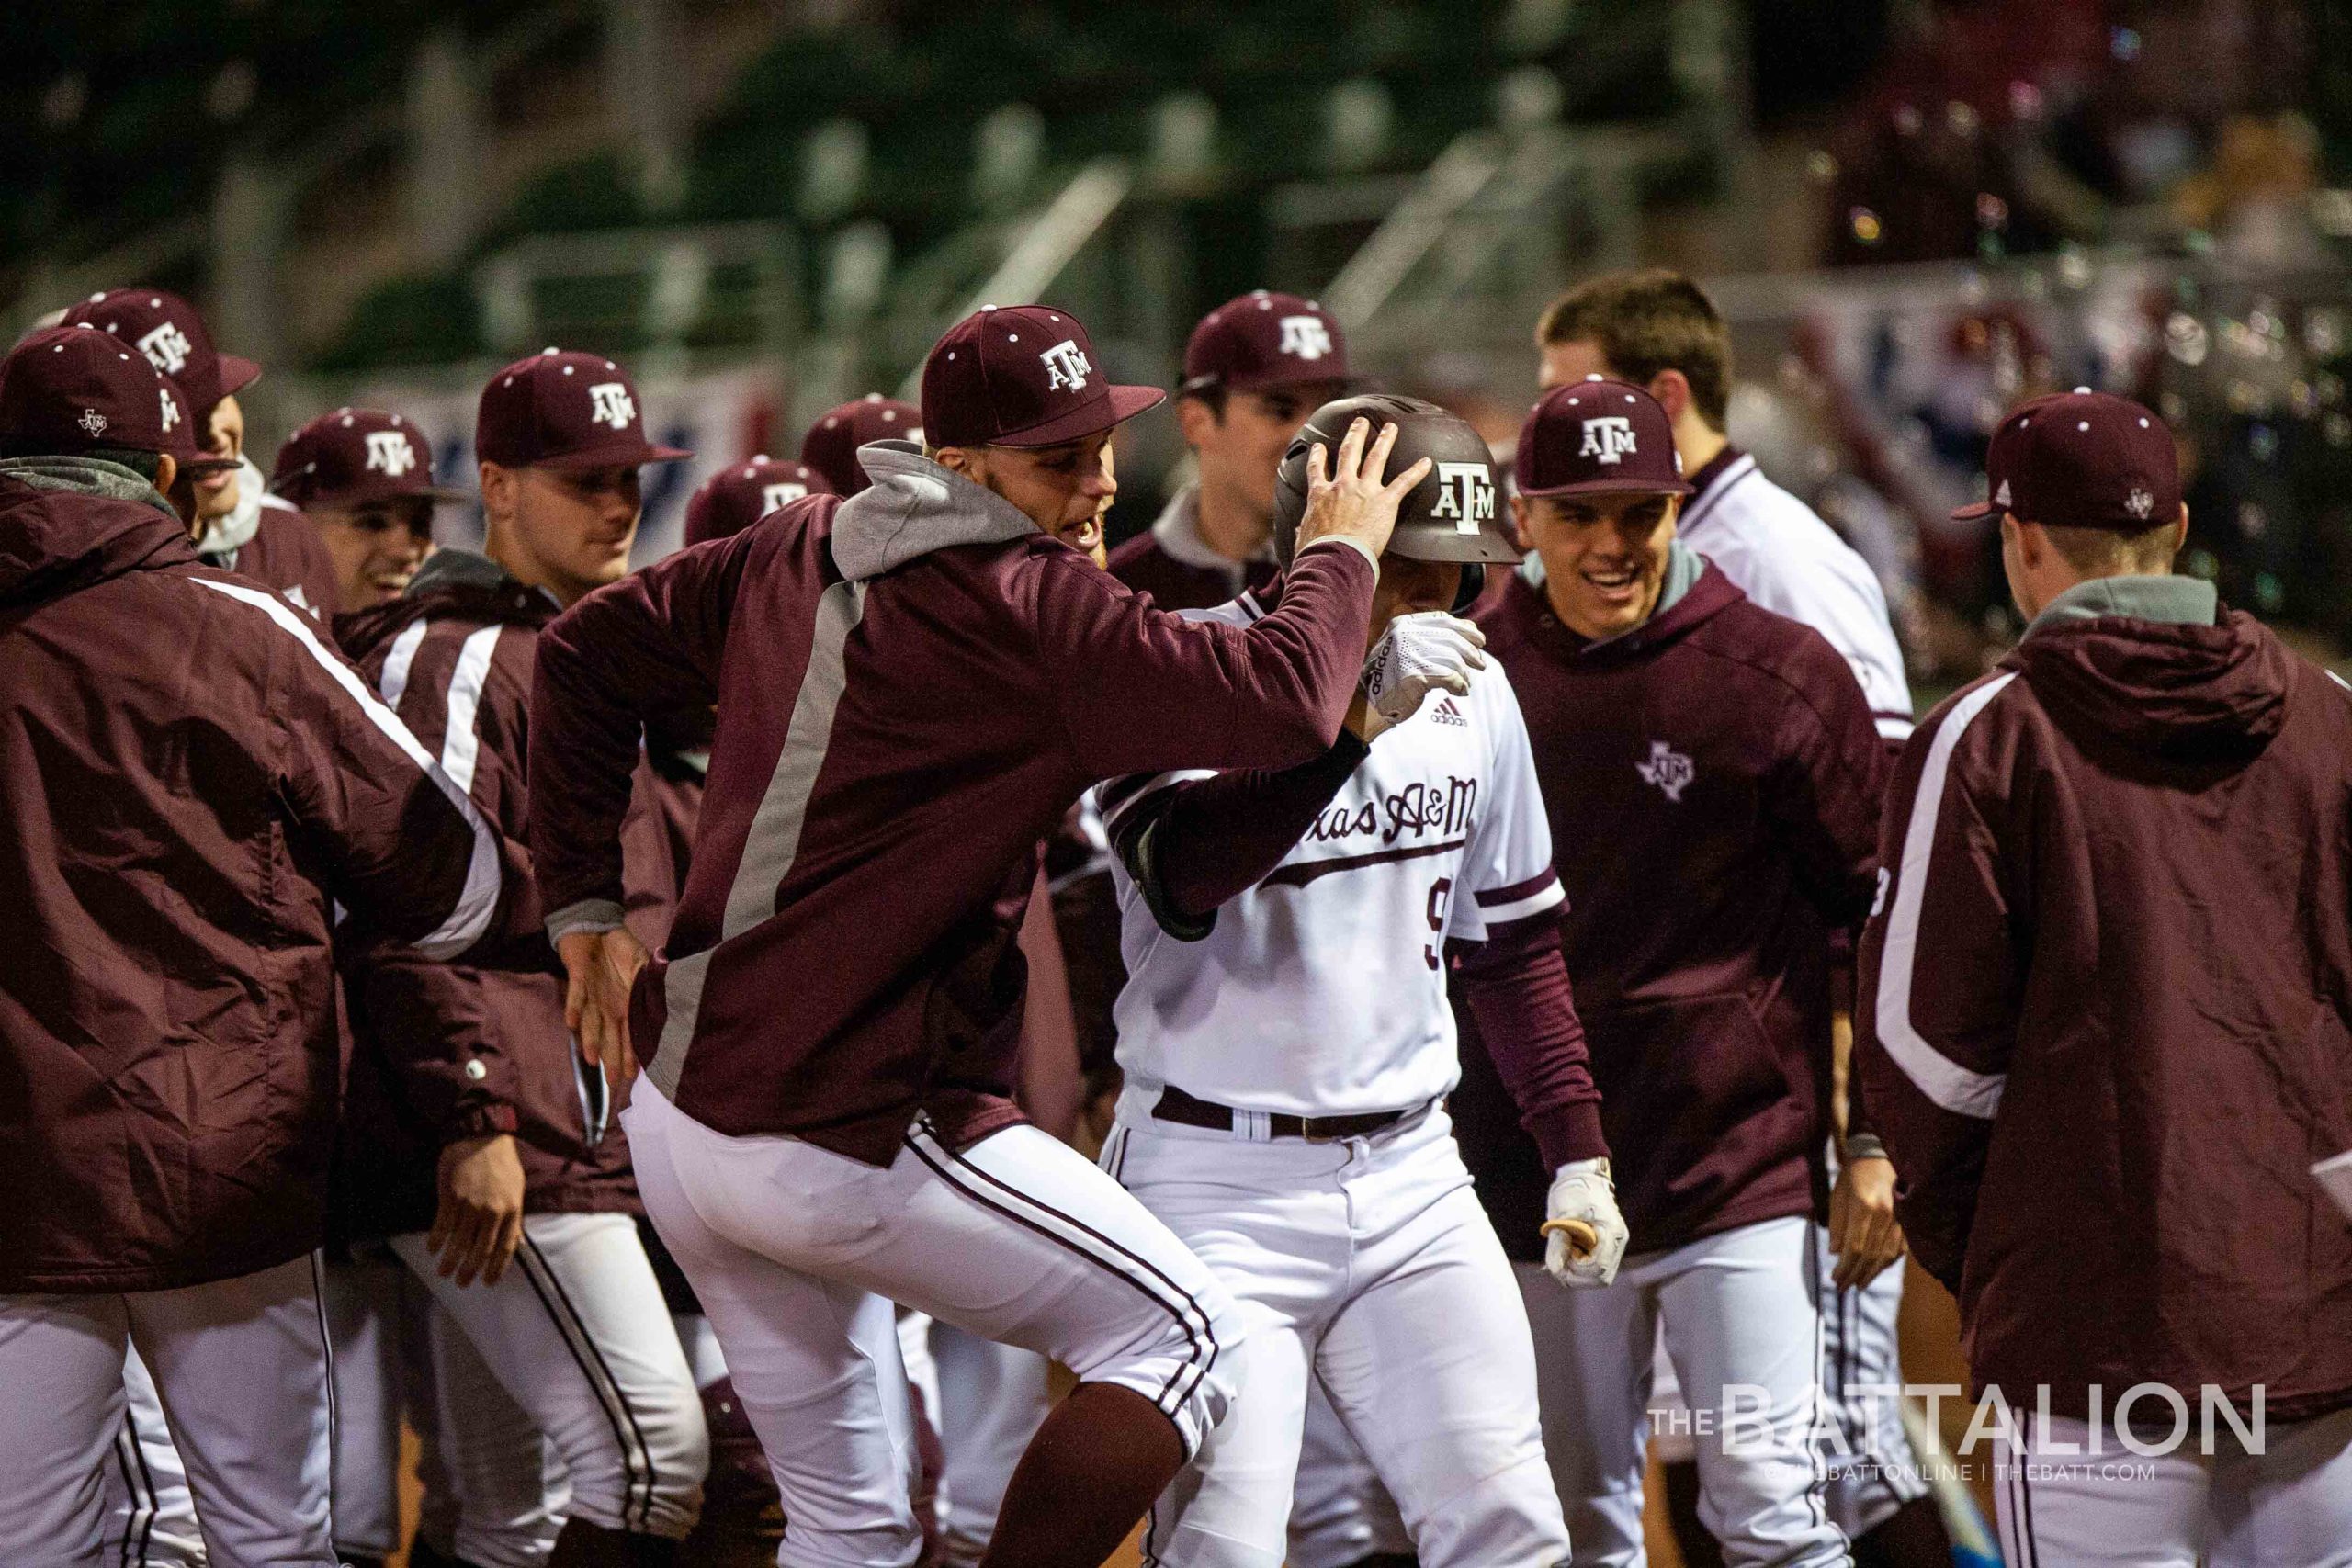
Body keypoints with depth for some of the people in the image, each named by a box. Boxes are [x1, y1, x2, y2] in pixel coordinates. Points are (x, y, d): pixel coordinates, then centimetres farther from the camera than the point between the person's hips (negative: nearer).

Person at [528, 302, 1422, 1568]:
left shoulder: (800, 552, 10)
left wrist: (586, 907, 19)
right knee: (1182, 1336, 2)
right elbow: (1282, 704, -21)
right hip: (844, 1138, -9)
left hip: (677, 1117, 9)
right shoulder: (1025, 607, -15)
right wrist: (1340, 555, -2)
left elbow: (588, 650, 19)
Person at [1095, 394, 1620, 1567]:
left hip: (1409, 1175, 5)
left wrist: (1576, 1152, 15)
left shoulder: (1473, 695, 7)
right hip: (1216, 1182, -5)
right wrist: (1360, 710, -37)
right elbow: (1182, 875, -31)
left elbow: (1514, 941, 19)